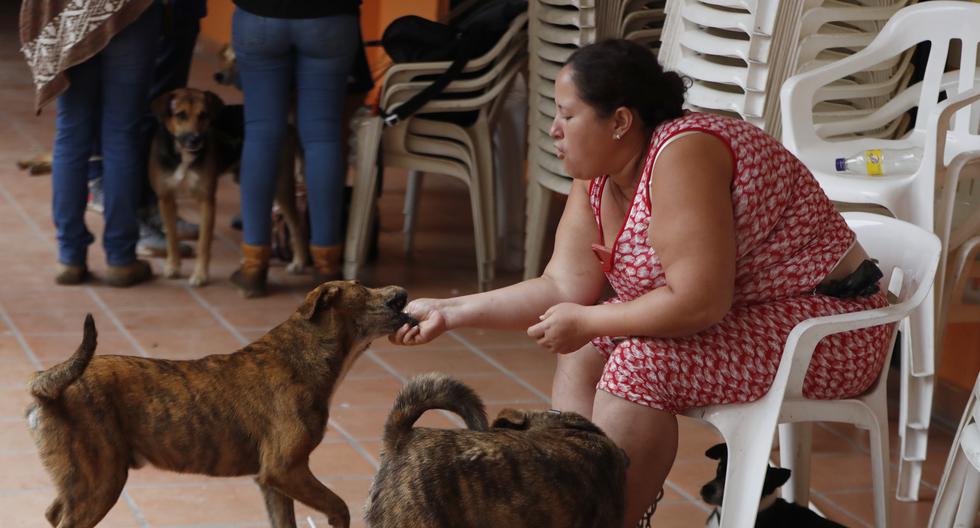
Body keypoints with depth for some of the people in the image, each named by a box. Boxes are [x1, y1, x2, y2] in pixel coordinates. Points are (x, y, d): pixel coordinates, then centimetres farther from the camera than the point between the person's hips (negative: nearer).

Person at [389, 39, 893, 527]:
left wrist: (585, 322, -19)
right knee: (585, 353, 5)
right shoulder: (600, 177, 1)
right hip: (738, 314, 10)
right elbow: (564, 287, 1)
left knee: (641, 366, -24)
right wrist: (449, 312, -4)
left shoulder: (681, 155, -26)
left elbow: (699, 303, -31)